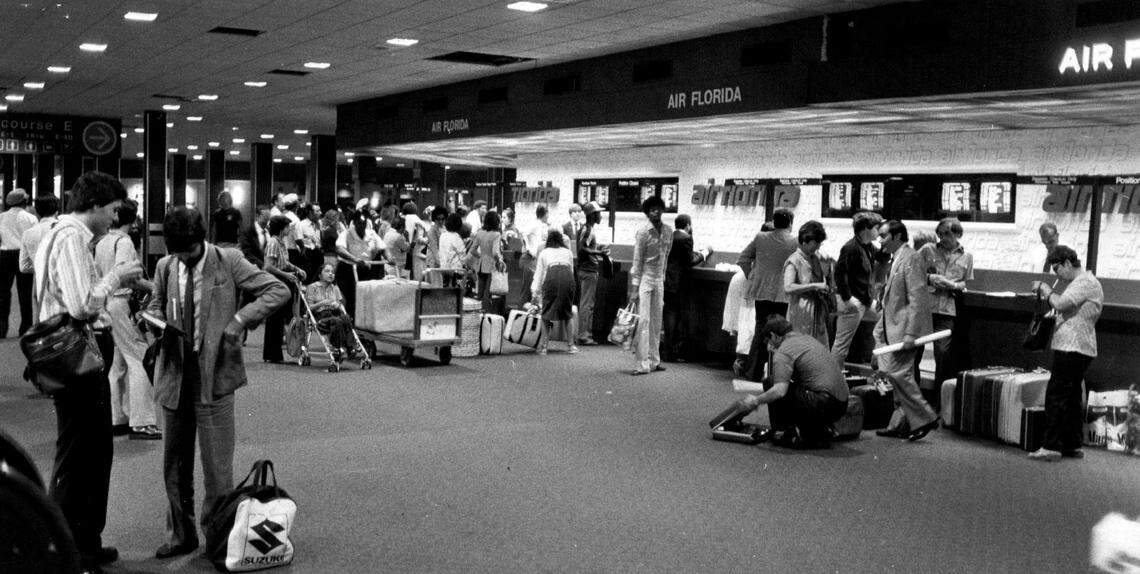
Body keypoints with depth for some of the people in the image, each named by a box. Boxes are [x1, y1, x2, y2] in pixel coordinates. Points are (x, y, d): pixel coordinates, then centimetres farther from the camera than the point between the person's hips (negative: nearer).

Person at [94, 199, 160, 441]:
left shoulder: (102, 242, 13)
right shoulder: (123, 241, -13)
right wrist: (151, 286, -22)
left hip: (105, 301, 9)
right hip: (121, 302, -9)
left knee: (117, 363, 15)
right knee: (139, 359, -6)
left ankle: (116, 419, 21)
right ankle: (142, 423, -8)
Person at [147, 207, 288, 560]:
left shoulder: (228, 262, -6)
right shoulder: (165, 267, 5)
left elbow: (278, 291, -8)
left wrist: (239, 319, -19)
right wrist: (157, 321, -3)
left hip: (214, 374, -4)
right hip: (175, 373, 4)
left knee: (217, 467, 0)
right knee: (174, 464, 14)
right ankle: (180, 535, 29)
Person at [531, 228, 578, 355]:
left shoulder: (544, 253, 26)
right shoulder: (568, 252, 29)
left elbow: (539, 274, 25)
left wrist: (535, 294, 28)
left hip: (552, 278, -1)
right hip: (567, 278, 1)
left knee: (546, 313, 10)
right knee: (567, 313, 15)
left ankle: (543, 346, 6)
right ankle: (572, 345, 12)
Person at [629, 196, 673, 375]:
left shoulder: (668, 231, 5)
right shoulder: (643, 232, -11)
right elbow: (637, 261, -11)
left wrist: (663, 277, 11)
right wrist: (635, 288, -14)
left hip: (659, 279, 6)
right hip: (643, 278, -6)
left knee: (657, 321, 10)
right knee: (643, 321, -7)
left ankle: (654, 360, 19)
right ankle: (643, 364, -6)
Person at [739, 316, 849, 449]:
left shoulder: (784, 351, -6)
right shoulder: (809, 339, 21)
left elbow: (780, 390, -17)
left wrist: (756, 400, -1)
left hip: (823, 405, -9)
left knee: (771, 383, 0)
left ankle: (782, 432, 5)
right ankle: (820, 432, 15)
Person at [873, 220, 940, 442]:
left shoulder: (910, 259, -15)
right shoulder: (897, 259, 16)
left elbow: (917, 300, -20)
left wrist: (910, 334, -24)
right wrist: (881, 327, 21)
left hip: (905, 328, -10)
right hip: (893, 329, 10)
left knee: (898, 373, -11)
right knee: (900, 375, 11)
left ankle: (925, 418, -2)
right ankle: (901, 424, 17)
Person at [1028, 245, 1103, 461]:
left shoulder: (1086, 282, -13)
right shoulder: (1079, 282, 19)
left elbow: (1061, 304, -24)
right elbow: (1064, 306, 20)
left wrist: (1046, 290, -7)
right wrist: (1045, 291, 7)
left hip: (1072, 349, -11)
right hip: (1078, 349, 11)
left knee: (1056, 395, -10)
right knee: (1071, 397, 14)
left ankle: (1052, 447, -10)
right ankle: (1072, 445, 20)